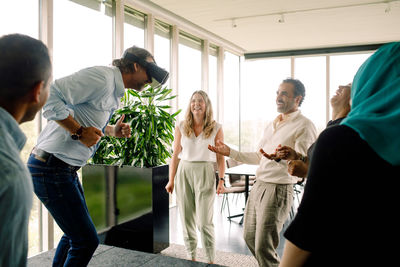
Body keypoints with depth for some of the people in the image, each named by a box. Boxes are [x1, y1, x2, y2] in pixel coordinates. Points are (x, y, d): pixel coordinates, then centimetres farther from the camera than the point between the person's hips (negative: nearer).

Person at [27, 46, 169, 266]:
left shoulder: (114, 93, 14)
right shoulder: (102, 77, -18)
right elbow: (50, 95, -25)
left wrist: (113, 131, 6)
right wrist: (79, 131, -22)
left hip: (66, 169, 11)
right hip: (51, 167, -11)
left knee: (75, 234, 22)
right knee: (86, 241, -5)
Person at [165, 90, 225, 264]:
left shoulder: (216, 128, 2)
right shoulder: (181, 127, 6)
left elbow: (220, 156, 4)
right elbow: (176, 155, 7)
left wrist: (221, 180, -3)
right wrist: (171, 180, 5)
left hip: (205, 173, -2)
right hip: (184, 172, 2)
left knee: (204, 221, -4)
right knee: (186, 219, 8)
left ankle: (211, 260, 12)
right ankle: (191, 257, 23)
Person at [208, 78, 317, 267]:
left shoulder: (304, 126, -10)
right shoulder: (272, 125, 16)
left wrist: (282, 158, -39)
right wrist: (230, 152, 16)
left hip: (278, 189, -8)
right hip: (258, 186, 8)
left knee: (264, 247, -8)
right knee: (249, 237, 17)